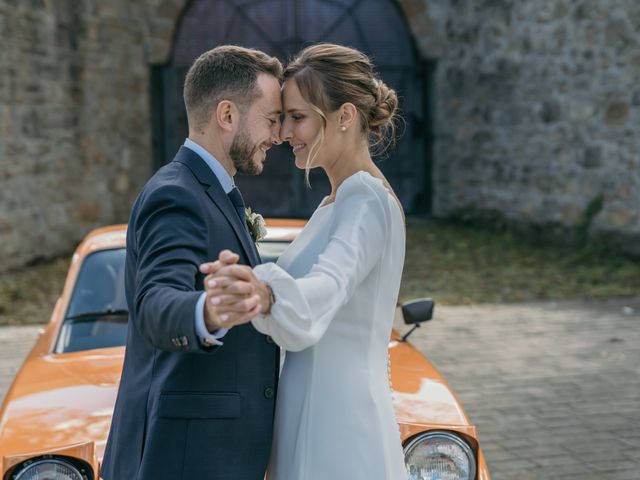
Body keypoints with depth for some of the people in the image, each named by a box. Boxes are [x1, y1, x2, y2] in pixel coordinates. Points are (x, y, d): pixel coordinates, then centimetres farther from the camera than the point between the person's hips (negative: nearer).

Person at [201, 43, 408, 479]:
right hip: (312, 423, 9)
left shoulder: (367, 201, -16)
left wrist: (263, 293, -54)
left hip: (336, 434, -9)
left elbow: (326, 288, -36)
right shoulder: (341, 200, 14)